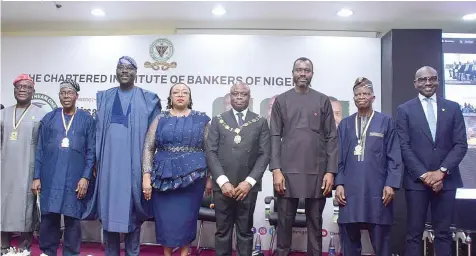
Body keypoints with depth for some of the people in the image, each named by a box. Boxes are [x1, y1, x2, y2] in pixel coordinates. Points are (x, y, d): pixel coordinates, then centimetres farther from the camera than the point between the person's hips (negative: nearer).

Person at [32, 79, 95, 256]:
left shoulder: (86, 119, 4)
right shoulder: (48, 118, 9)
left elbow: (91, 151, 0)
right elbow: (40, 150, 8)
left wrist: (86, 177, -7)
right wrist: (36, 177, 2)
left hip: (75, 179, -2)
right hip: (50, 177, 2)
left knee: (73, 219, 5)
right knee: (49, 218, 8)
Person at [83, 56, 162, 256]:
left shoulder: (148, 100, 6)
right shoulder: (104, 98, 14)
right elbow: (98, 130, 11)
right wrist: (96, 159, 2)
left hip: (134, 162, -2)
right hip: (109, 161, 3)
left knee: (131, 209, 3)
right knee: (108, 209, 6)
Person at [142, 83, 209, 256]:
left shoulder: (201, 119, 4)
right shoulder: (160, 119, 5)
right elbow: (148, 148, 1)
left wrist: (210, 177, 3)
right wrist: (146, 176, -7)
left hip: (192, 176, -1)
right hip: (164, 176, 1)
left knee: (186, 218, 5)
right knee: (165, 218, 6)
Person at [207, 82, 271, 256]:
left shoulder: (260, 122, 6)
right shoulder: (218, 121, 7)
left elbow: (264, 154, 0)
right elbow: (211, 152, 0)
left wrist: (249, 182, -10)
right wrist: (223, 181, -10)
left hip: (248, 186, 0)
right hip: (222, 185, 0)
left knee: (245, 232, 9)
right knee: (222, 231, 8)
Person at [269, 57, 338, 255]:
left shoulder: (323, 101, 8)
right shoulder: (281, 101, 7)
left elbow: (331, 138, 5)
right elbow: (275, 137, 3)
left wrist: (330, 171, -3)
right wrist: (276, 170, -6)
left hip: (317, 172, 1)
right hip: (288, 171, 0)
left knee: (315, 222, 9)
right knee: (285, 221, 5)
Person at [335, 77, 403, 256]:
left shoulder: (386, 122, 5)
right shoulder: (345, 124, 12)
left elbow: (394, 157, 1)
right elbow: (338, 157, 8)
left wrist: (391, 184, -8)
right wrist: (339, 183, -1)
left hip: (377, 190, -2)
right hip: (349, 191, 2)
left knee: (380, 240, 6)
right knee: (349, 240, 9)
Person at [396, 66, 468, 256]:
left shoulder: (453, 108, 9)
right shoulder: (404, 110, 4)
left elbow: (461, 144, 2)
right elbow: (404, 146, -3)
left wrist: (442, 171, -10)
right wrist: (424, 174, -11)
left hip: (446, 179, 2)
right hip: (417, 180, -2)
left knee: (443, 233, 9)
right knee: (414, 233, 3)